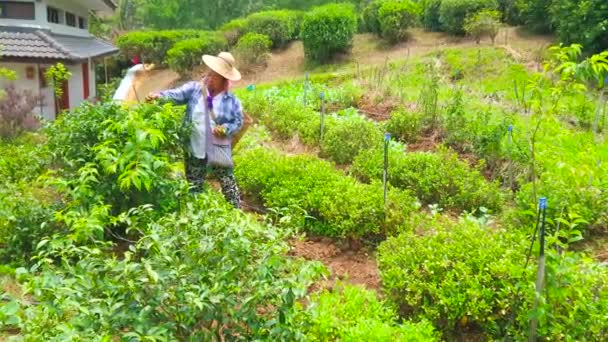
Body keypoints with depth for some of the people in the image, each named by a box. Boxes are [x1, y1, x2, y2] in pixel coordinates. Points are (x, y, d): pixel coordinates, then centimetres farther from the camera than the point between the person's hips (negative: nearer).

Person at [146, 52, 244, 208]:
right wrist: (159, 96, -29)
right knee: (194, 187, 15)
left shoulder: (232, 100, -4)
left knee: (228, 184, 11)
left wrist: (226, 129, -19)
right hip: (195, 150, 1)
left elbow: (238, 121, 0)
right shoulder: (194, 88, -2)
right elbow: (176, 95, -11)